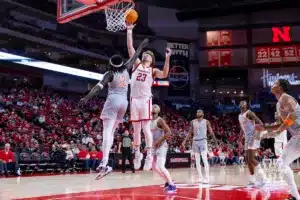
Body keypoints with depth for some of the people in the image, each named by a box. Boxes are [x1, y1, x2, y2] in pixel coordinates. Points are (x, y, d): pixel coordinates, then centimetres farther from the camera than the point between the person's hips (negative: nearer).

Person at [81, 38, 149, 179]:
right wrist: (141, 46, 39)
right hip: (124, 102, 6)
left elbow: (99, 86, -15)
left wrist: (87, 97, -24)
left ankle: (104, 163, -29)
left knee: (107, 131, -14)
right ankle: (104, 162, 7)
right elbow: (134, 57, 26)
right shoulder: (126, 69, 12)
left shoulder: (110, 74, -1)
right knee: (111, 131, 13)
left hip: (113, 100, -5)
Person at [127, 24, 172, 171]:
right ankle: (137, 154, 16)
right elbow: (130, 48, 7)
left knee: (146, 128, -7)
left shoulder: (153, 70, 9)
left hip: (145, 99, -3)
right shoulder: (137, 64, 15)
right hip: (134, 99, 3)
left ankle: (149, 155, -5)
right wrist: (129, 31, 1)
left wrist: (167, 59, -19)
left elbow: (164, 75, -12)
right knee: (136, 128, 7)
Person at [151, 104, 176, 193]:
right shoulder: (151, 121, 13)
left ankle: (172, 186, -12)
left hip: (162, 146, -10)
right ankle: (168, 182, 28)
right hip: (155, 147, 10)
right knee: (154, 167, 14)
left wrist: (158, 142, -22)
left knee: (161, 167, -20)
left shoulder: (160, 120, -14)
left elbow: (168, 133, -22)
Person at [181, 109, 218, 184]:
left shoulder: (206, 122, 0)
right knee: (197, 161, 5)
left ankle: (207, 178, -11)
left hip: (203, 141, -4)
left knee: (204, 160, -12)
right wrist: (184, 141, 7)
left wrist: (215, 140, -12)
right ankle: (200, 177, 12)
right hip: (195, 142, 4)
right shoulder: (193, 122, 10)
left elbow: (211, 132, -1)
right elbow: (190, 133, 14)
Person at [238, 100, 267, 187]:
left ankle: (263, 177, -7)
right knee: (248, 159, 7)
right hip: (247, 138, 10)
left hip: (254, 137, -9)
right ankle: (252, 181, 12)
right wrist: (240, 140, 25)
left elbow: (260, 122, -19)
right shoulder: (240, 116, 18)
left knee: (251, 159, -16)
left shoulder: (249, 113, -11)